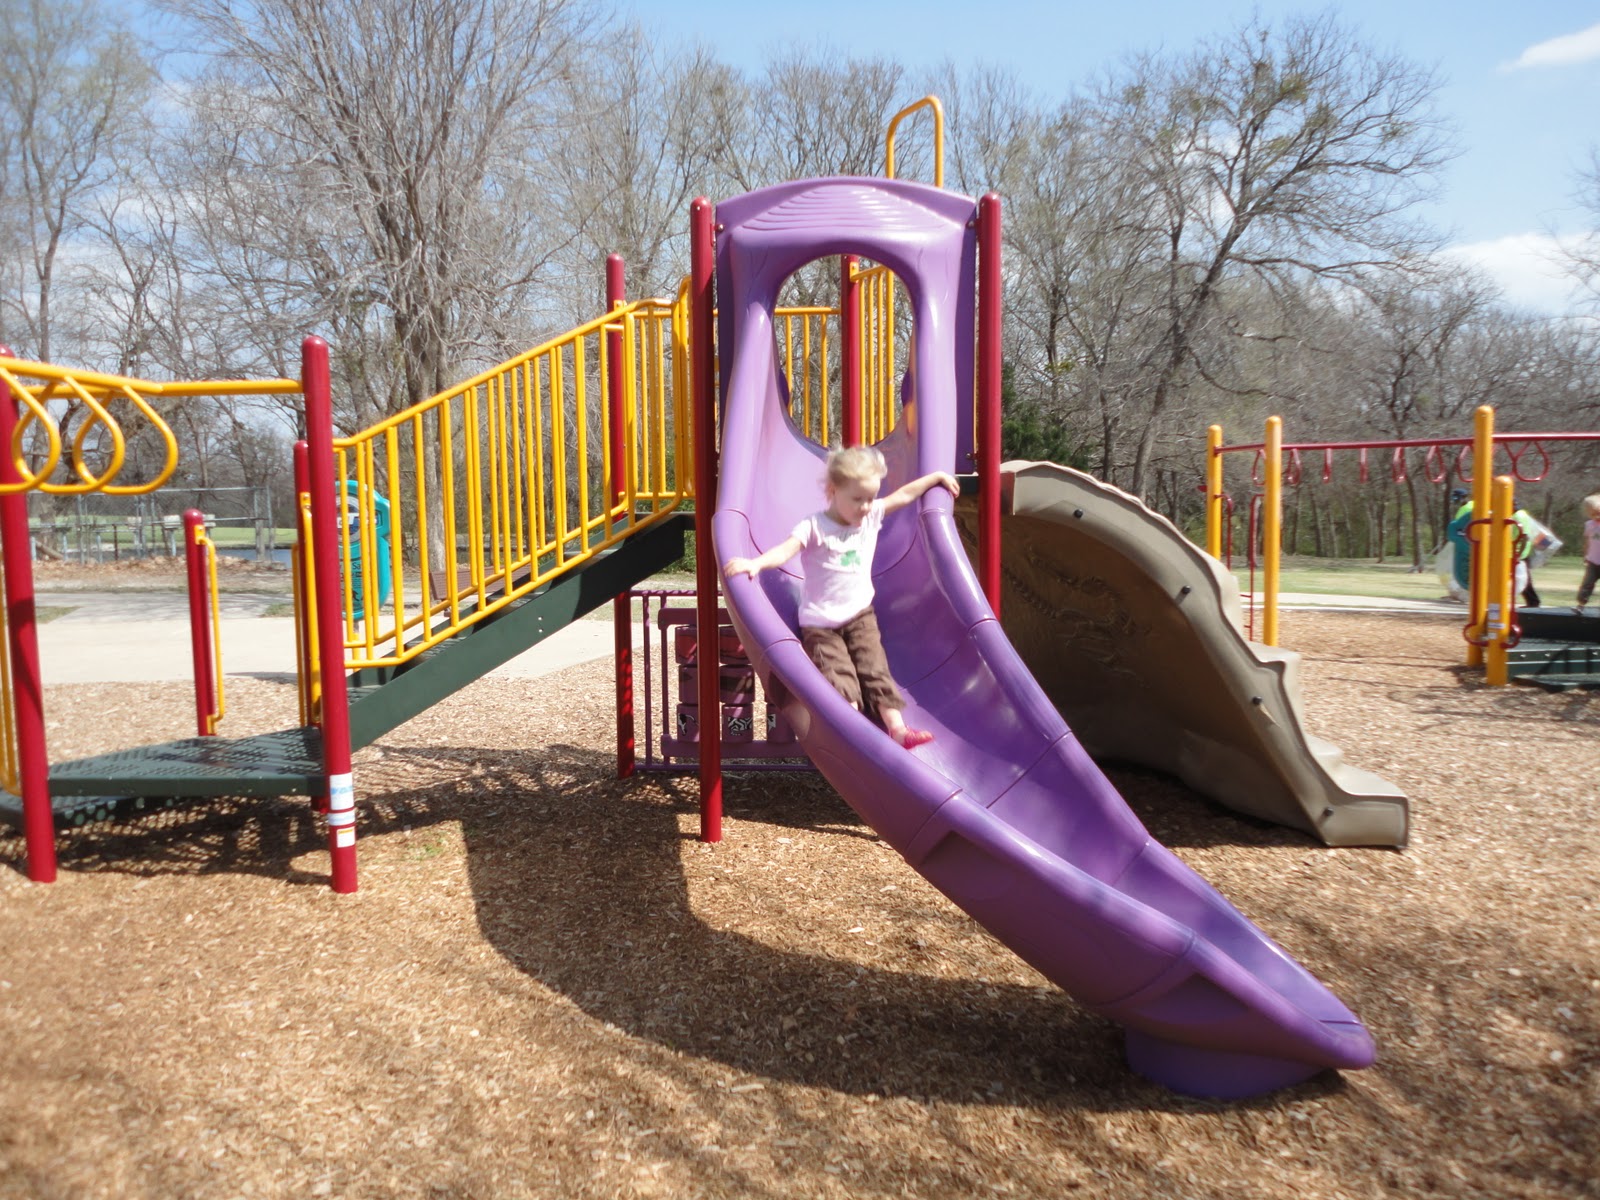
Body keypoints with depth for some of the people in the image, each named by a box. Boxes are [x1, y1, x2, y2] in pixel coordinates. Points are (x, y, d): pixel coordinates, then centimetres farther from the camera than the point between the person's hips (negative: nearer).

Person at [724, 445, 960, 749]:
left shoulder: (872, 516, 2)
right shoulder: (814, 528, -16)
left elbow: (904, 495, 14)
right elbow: (785, 550, -31)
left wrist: (937, 476, 21)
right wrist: (756, 562, -49)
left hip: (860, 614, 5)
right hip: (820, 623, -4)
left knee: (875, 670, -4)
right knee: (840, 680, -15)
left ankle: (897, 728, -8)